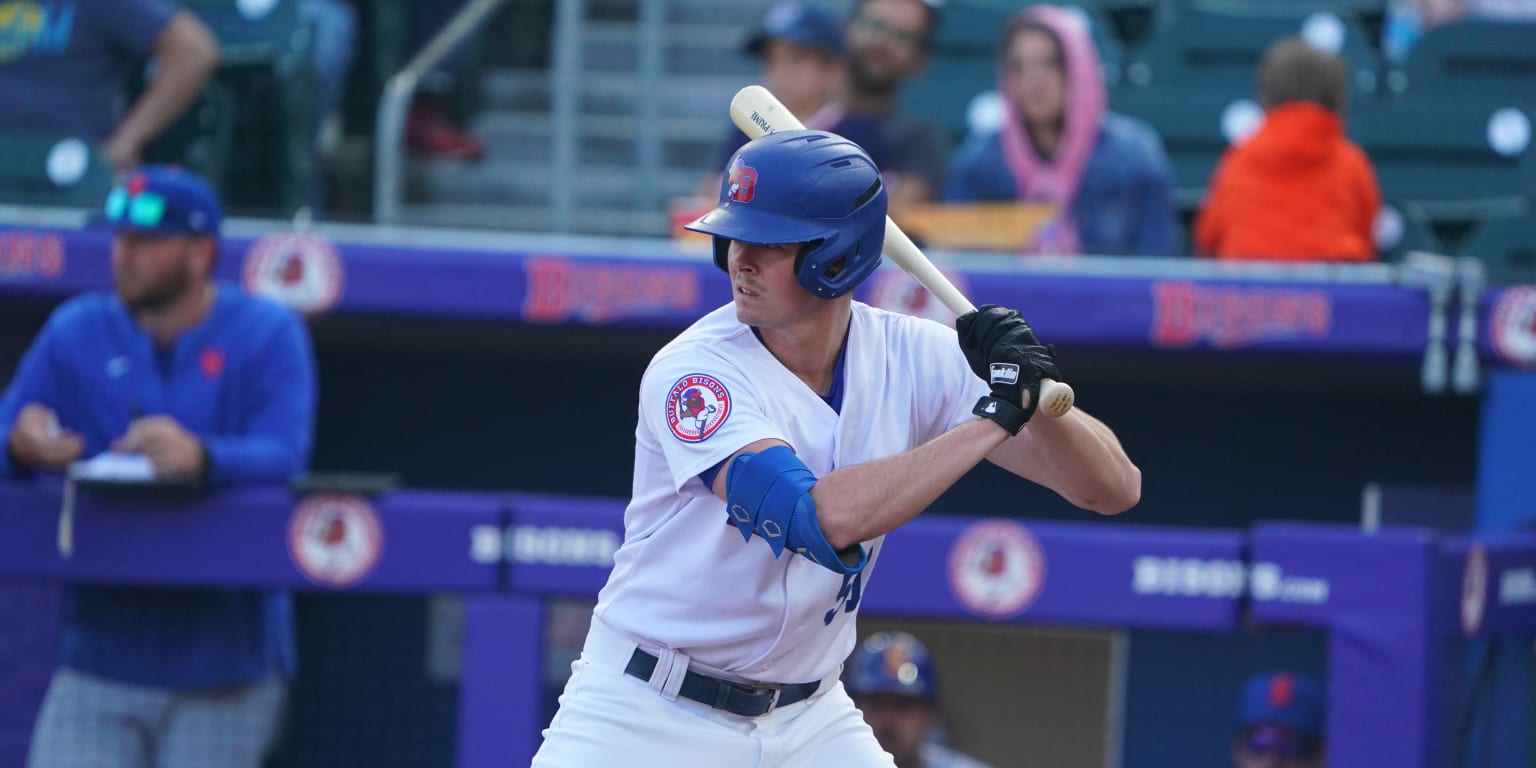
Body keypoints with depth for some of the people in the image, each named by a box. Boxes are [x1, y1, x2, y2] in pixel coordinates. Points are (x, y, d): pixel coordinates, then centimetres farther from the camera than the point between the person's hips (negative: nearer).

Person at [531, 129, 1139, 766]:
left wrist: (1031, 392, -27)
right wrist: (993, 417, -32)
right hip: (646, 712, -4)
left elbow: (1114, 490, -8)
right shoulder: (693, 372, -21)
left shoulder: (915, 359, -6)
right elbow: (823, 519, -36)